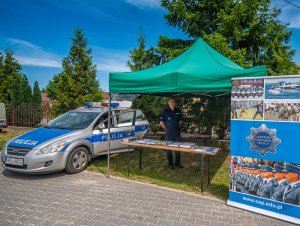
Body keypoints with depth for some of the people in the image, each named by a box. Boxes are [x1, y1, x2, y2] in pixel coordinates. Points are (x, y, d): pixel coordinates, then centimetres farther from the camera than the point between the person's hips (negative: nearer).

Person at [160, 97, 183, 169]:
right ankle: (170, 164, 16)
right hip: (169, 133, -3)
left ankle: (178, 163, 22)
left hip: (177, 132, 3)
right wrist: (166, 128, -3)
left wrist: (179, 127, 8)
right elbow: (161, 122, -1)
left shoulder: (178, 111, 8)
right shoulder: (165, 111, -2)